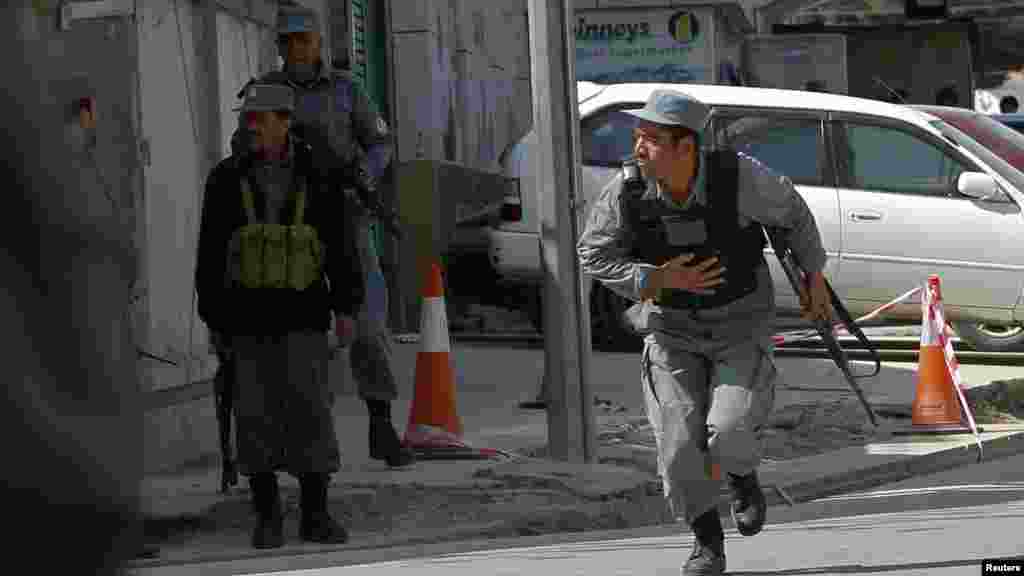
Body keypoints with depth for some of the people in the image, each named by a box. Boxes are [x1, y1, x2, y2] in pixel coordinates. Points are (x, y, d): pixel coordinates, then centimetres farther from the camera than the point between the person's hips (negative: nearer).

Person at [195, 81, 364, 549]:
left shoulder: (317, 175, 0)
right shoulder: (227, 178, 0)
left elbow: (340, 244, 2)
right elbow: (211, 252, 4)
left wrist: (346, 307, -3)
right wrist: (214, 316, 3)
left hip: (302, 314, 0)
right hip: (248, 313, 1)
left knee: (309, 410, -5)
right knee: (256, 414, -1)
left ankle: (315, 515, 2)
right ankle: (268, 516, 7)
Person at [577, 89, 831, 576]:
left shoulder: (739, 178, -23)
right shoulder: (625, 194, -19)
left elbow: (791, 212, -2)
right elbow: (592, 256, -6)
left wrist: (814, 276, 10)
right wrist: (660, 279, -20)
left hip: (741, 326, -2)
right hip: (672, 330, 2)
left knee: (729, 434, -18)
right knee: (679, 443, -6)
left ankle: (743, 479, 19)